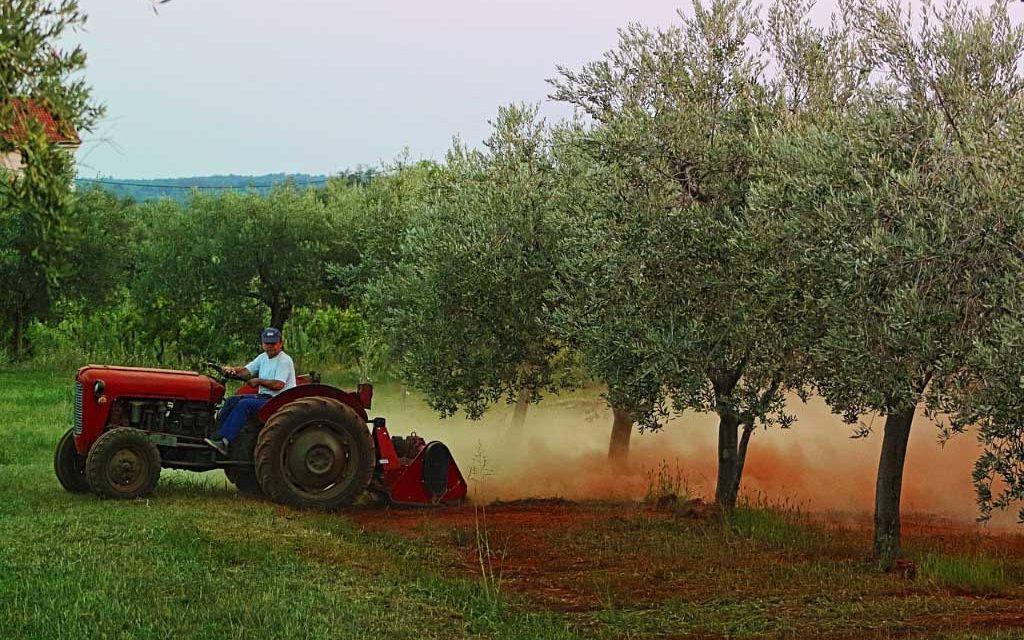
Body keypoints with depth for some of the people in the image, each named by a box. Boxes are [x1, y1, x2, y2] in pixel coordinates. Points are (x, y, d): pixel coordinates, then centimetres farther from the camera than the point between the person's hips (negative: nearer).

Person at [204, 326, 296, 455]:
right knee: (232, 400, -5)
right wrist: (233, 369, -9)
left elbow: (278, 385, -21)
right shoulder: (263, 357, 17)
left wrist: (258, 381, -10)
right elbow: (246, 371, 12)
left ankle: (224, 441, -33)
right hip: (264, 396, 9)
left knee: (245, 404, -27)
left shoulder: (284, 360, -11)